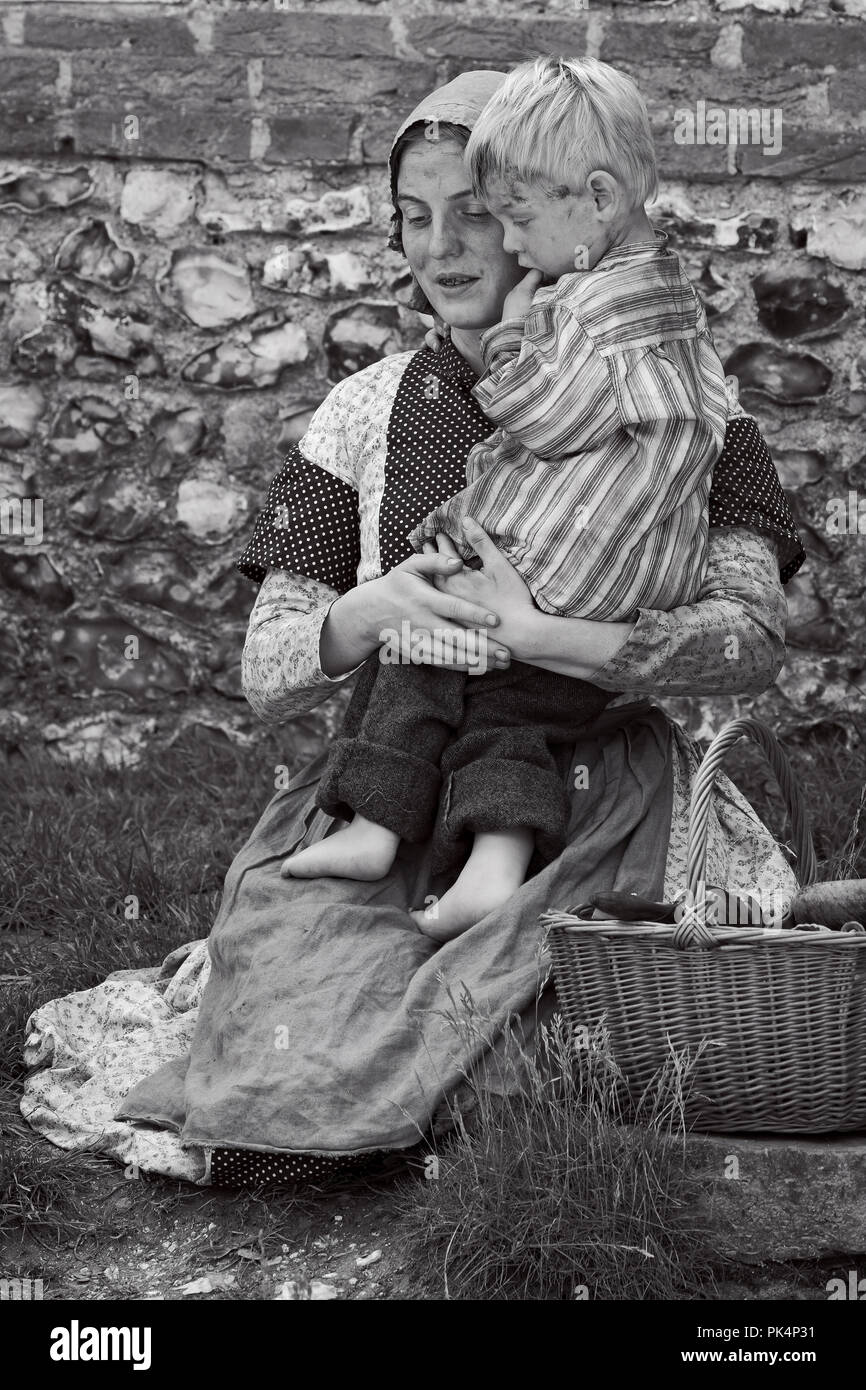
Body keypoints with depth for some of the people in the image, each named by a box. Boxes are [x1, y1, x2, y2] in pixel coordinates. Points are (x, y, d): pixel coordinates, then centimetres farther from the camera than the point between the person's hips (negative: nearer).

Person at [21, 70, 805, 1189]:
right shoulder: (365, 415, 9)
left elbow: (754, 638, -10)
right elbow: (267, 678, 4)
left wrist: (537, 635, -25)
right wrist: (369, 613, -19)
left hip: (599, 795, 0)